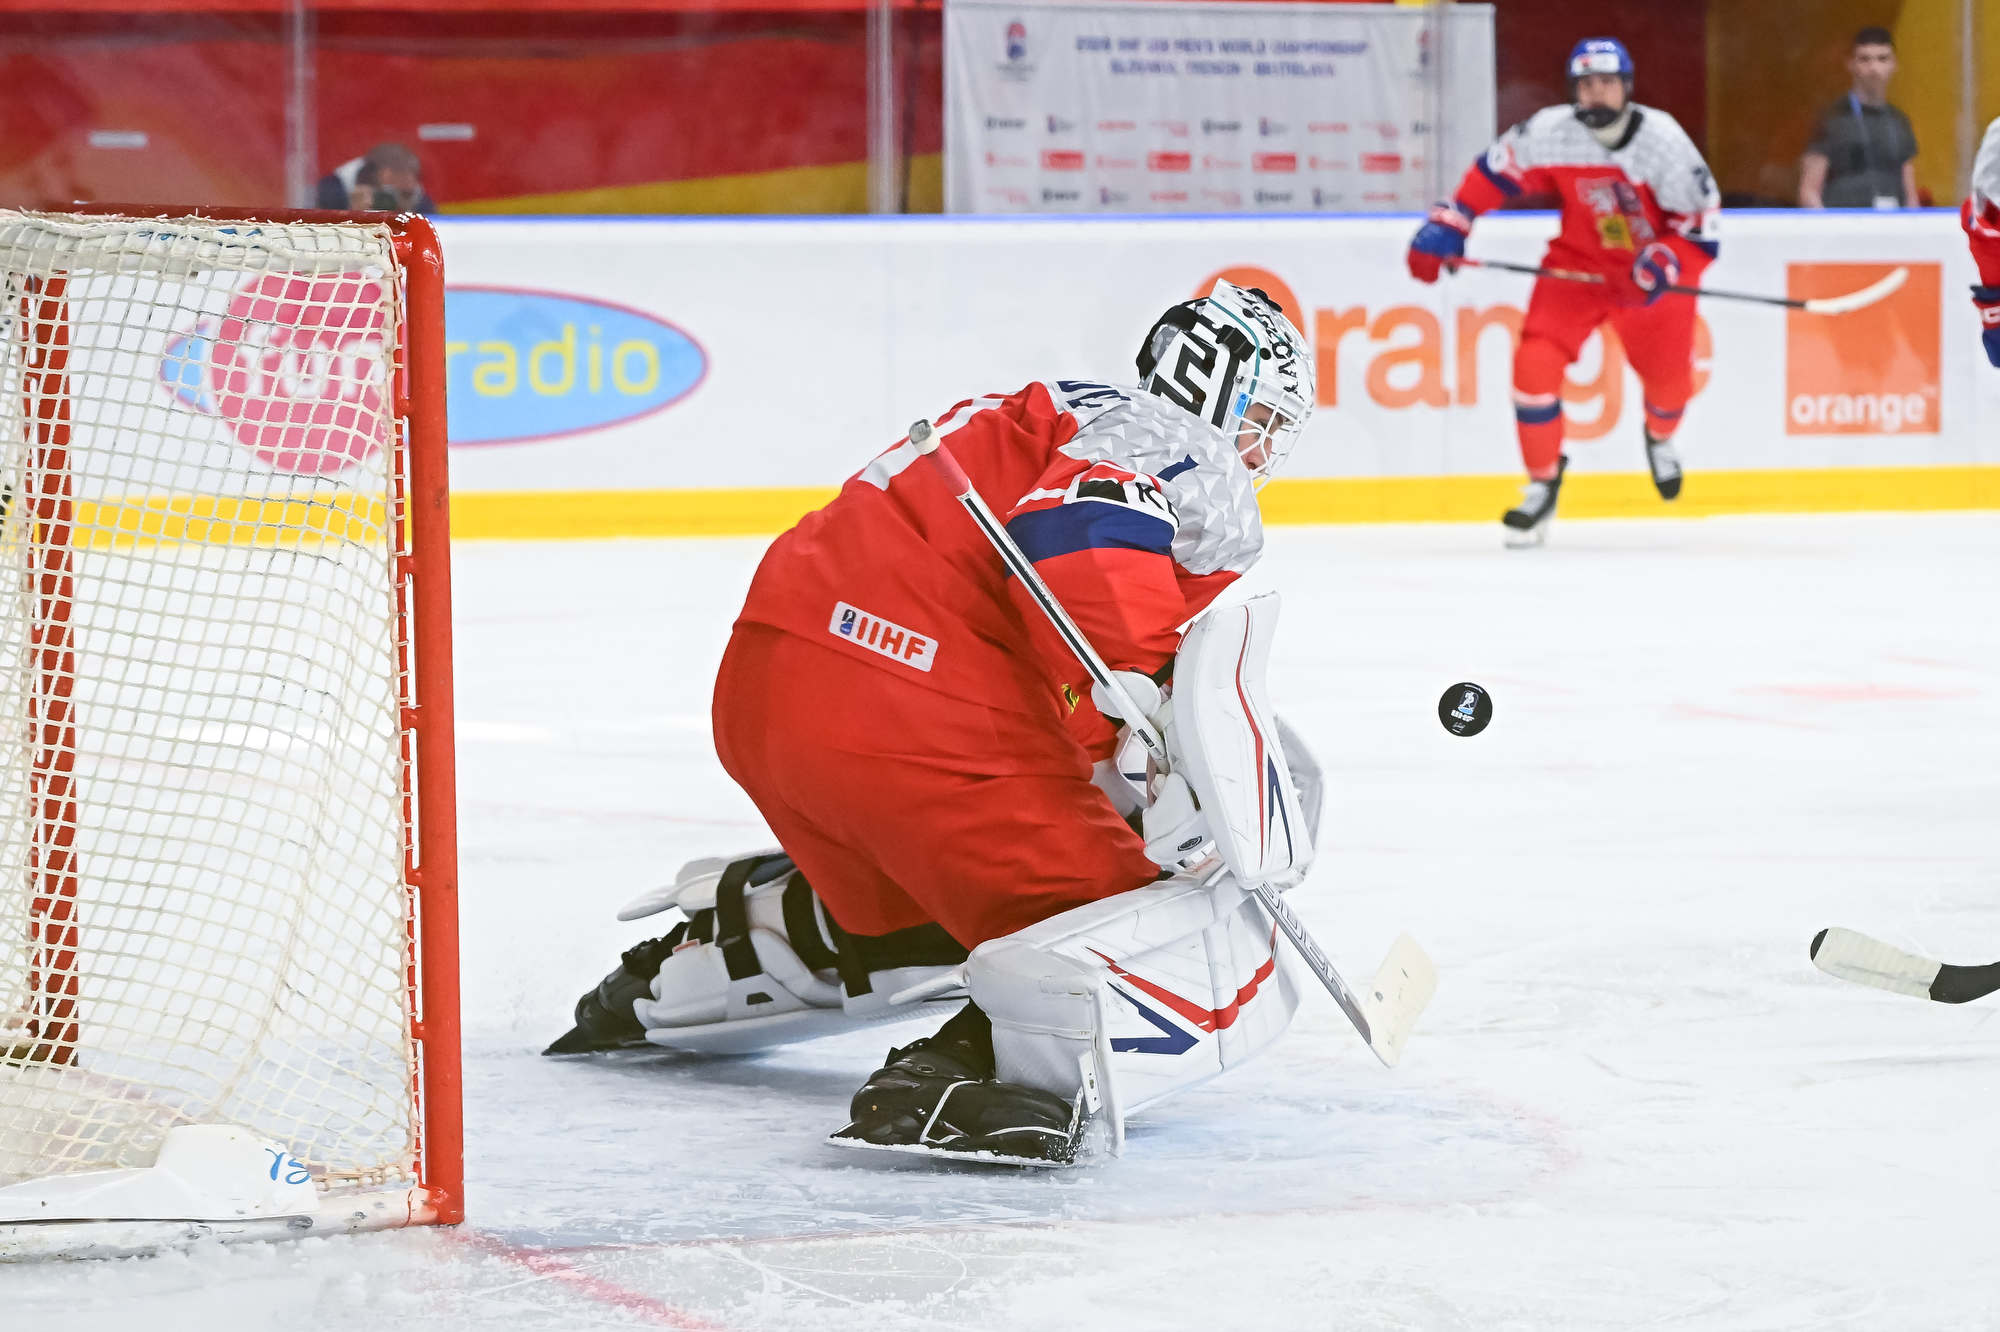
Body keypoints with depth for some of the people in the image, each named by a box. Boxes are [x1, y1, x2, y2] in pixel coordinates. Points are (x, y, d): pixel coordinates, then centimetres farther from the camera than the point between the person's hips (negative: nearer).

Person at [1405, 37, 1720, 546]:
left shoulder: (1662, 138, -20)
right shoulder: (1550, 132, -17)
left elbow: (1700, 218, -16)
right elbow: (1491, 176, -4)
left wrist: (1662, 265, -31)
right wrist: (1445, 228, -11)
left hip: (1652, 271, 0)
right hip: (1578, 264, 0)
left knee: (1670, 377, 3)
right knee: (1536, 361, -17)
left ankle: (1660, 438, 43)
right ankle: (1542, 482, 0)